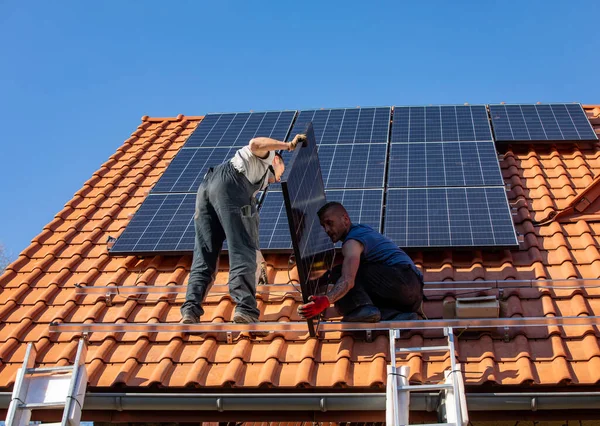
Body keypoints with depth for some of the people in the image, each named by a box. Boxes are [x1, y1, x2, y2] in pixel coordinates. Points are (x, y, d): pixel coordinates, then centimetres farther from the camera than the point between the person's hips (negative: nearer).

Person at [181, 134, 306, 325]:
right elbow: (255, 144, 0)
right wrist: (288, 145, 7)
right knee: (243, 250, -12)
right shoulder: (267, 155, 24)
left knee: (203, 256, 2)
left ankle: (191, 309, -12)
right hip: (230, 183, -7)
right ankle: (246, 308, -23)